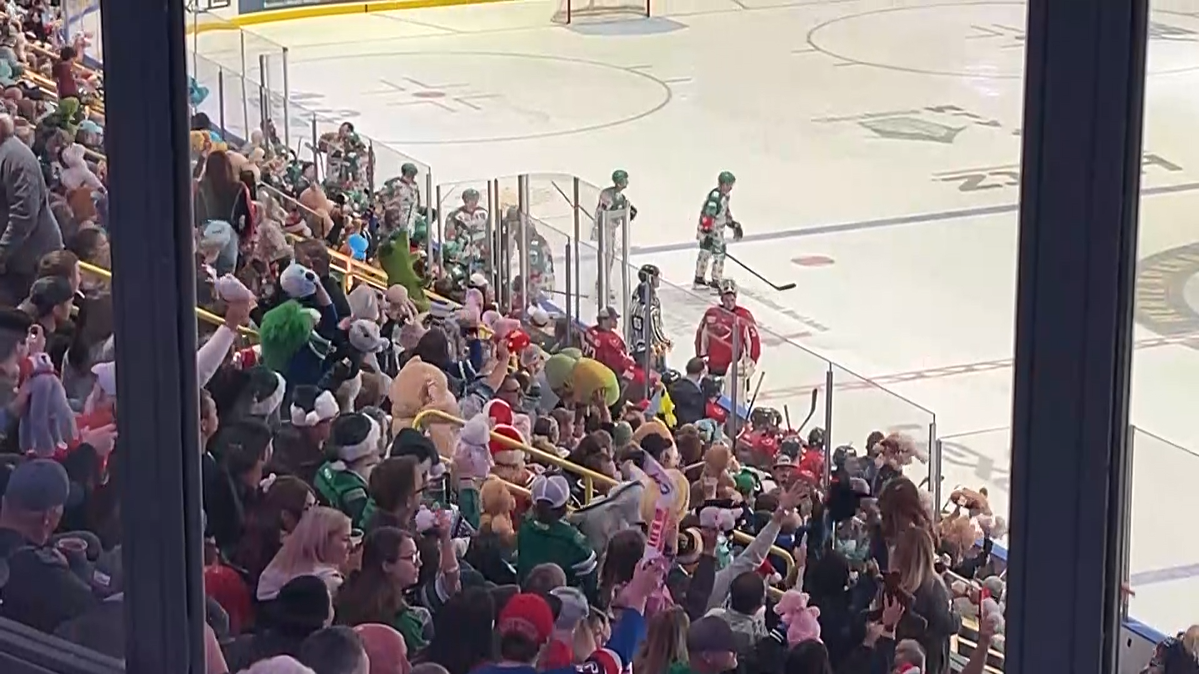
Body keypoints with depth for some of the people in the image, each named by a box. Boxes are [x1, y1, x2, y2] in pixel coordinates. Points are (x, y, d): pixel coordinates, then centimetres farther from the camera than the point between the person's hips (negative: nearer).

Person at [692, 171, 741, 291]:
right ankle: (716, 284, -2)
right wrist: (707, 233, -31)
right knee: (719, 254, -7)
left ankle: (699, 280, 32)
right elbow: (708, 216, -29)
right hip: (709, 230, -11)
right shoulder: (715, 197, -26)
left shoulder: (724, 196, 6)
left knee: (705, 253, 20)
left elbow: (725, 211, 22)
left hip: (716, 229, 11)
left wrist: (734, 225, 24)